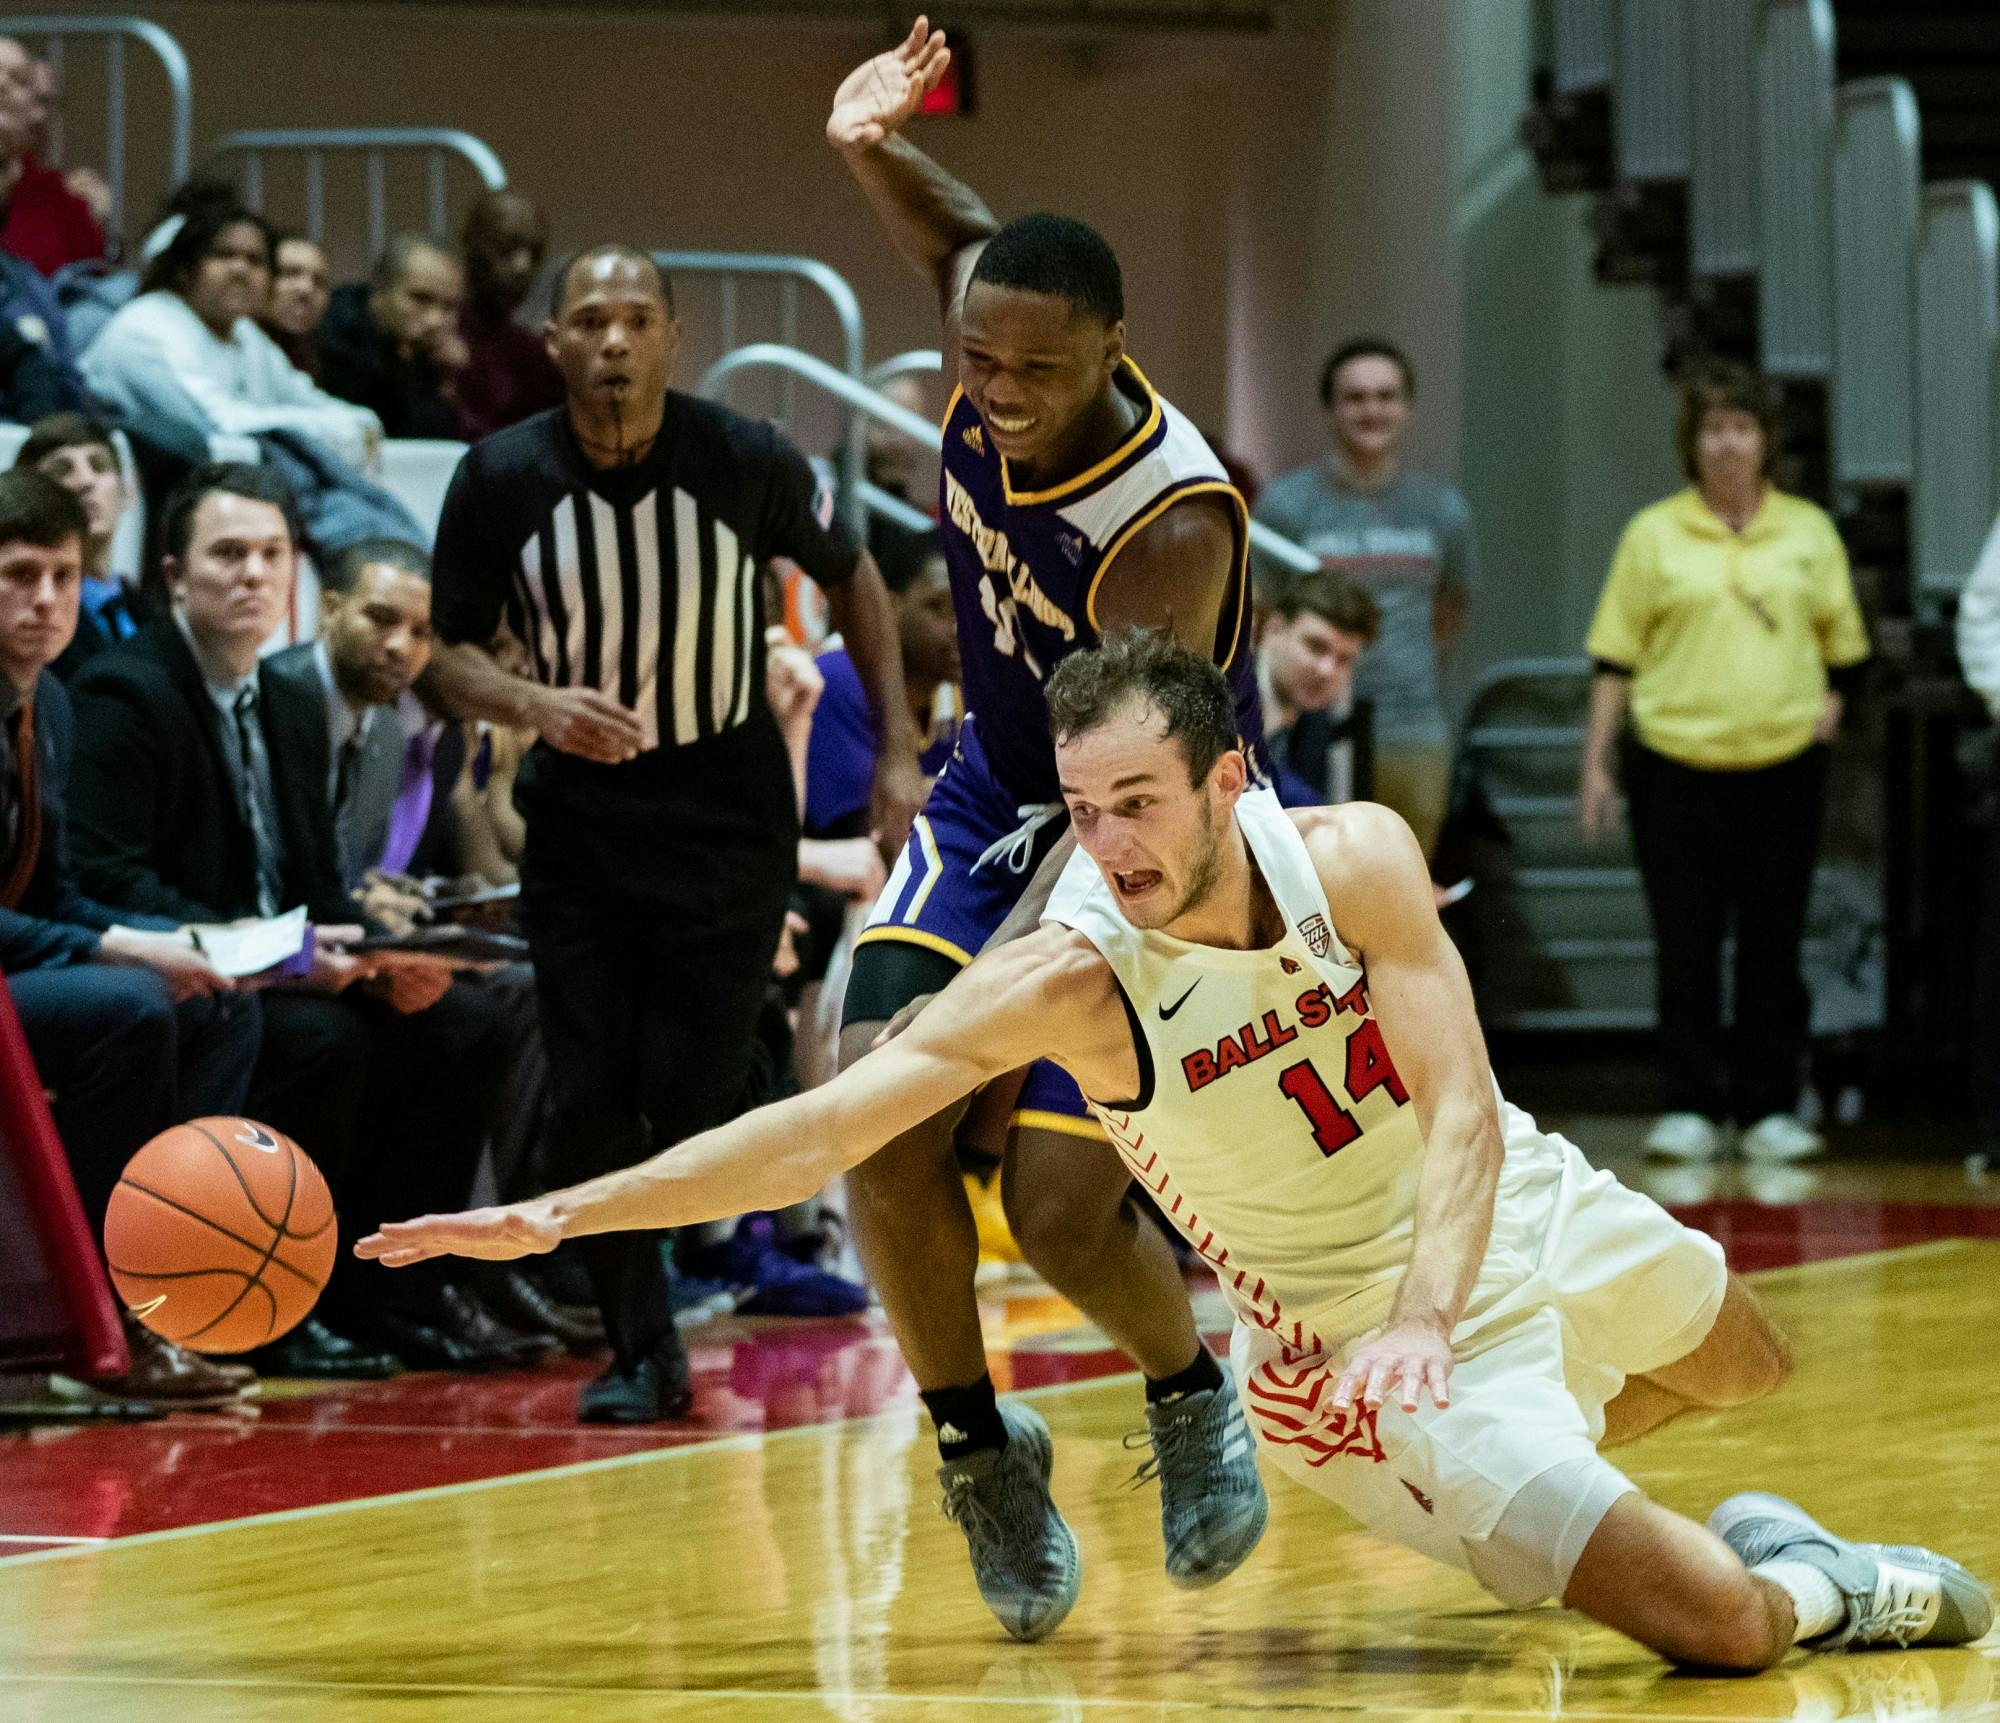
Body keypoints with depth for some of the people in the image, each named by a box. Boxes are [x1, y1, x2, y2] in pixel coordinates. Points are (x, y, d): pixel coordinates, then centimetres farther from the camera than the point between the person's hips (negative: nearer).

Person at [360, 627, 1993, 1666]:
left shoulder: (1358, 855, -21)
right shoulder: (1067, 980, -28)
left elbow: (1461, 1107, -25)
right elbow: (824, 1123, -33)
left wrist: (1427, 1311, -42)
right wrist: (565, 1213, -41)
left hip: (1526, 1206, 4)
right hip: (1373, 1328, -4)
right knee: (1720, 1629, -18)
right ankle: (1815, 1587, 14)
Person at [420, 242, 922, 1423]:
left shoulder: (746, 462, -12)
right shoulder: (502, 480, -11)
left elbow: (851, 578, 5)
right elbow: (448, 659, -2)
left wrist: (898, 750, 1)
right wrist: (536, 704, -23)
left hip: (727, 808, -1)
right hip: (581, 812, 1)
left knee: (691, 1095, -9)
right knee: (593, 1101, -4)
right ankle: (642, 1348, 11)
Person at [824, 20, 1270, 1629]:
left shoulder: (1174, 529, -34)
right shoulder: (996, 362, -17)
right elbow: (964, 239, 8)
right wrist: (872, 148, -13)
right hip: (997, 791, 5)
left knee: (1064, 1207, -14)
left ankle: (1193, 1392, 21)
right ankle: (977, 1452, 6)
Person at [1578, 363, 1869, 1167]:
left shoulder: (1810, 532, 8)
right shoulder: (1653, 534, 2)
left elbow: (1843, 642, 17)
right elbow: (1615, 655, 3)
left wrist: (1829, 710, 0)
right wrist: (1595, 762, -1)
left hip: (1783, 764, 1)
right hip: (1676, 765, -1)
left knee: (1773, 944, 3)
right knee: (1685, 945, 1)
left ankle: (1769, 1109, 9)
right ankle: (1689, 1108, 8)